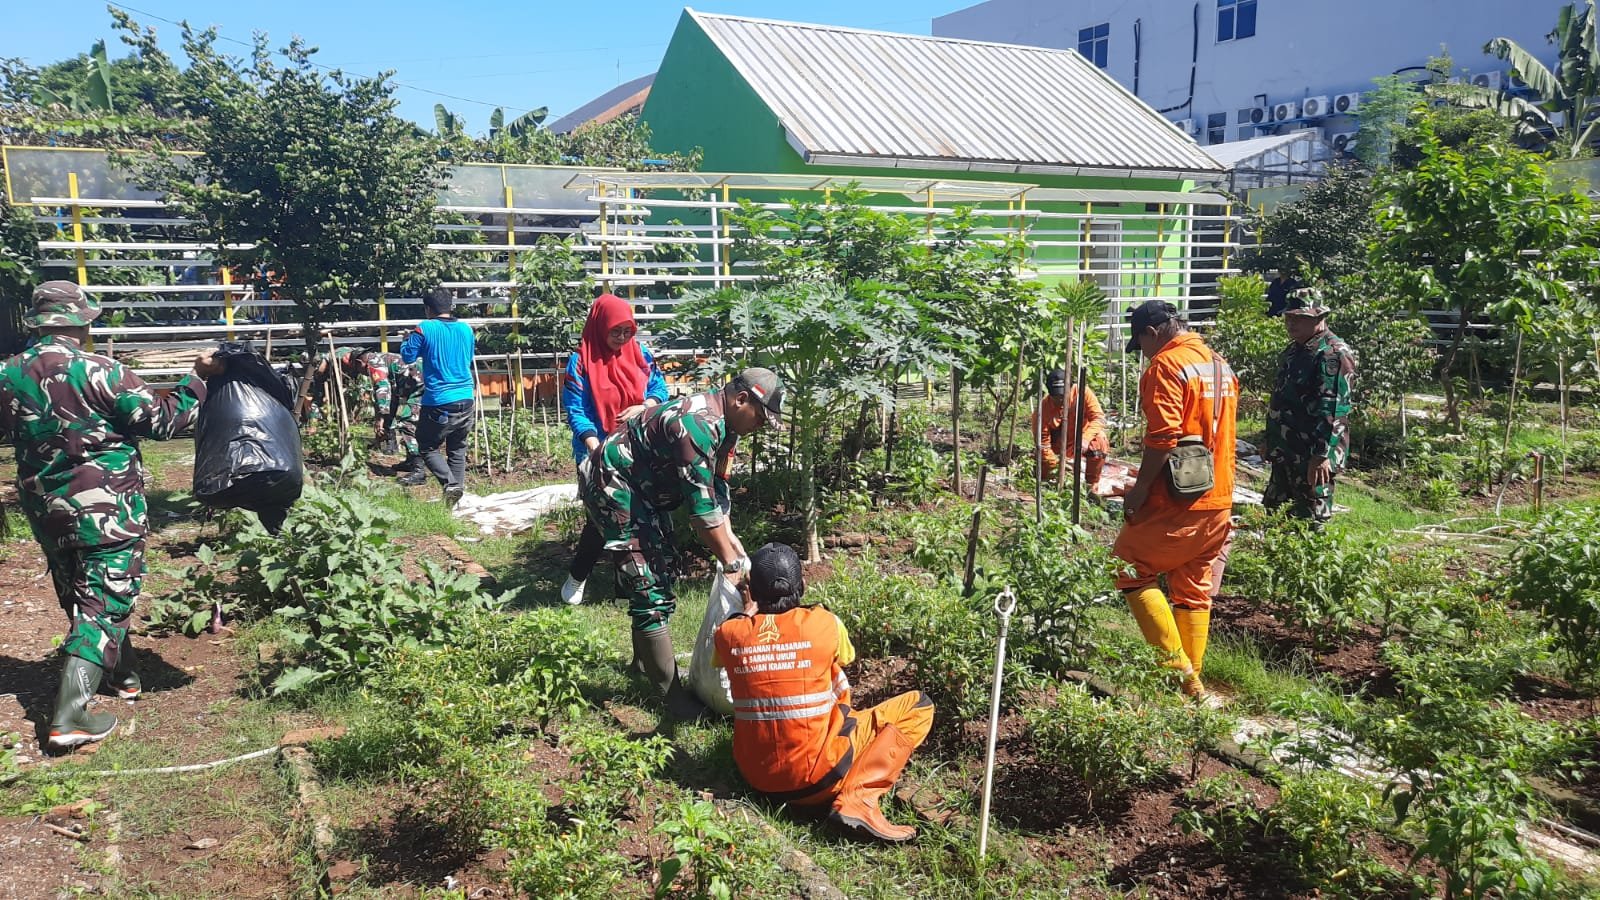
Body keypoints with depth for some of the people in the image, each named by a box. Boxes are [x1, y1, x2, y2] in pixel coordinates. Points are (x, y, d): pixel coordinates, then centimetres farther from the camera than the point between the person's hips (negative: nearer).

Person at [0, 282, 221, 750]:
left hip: (45, 508, 6)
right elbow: (162, 419, -13)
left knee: (79, 592, 22)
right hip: (104, 507, -6)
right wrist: (200, 379, -3)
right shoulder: (99, 372, -17)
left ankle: (123, 674, 39)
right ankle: (69, 717, -8)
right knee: (105, 598, -1)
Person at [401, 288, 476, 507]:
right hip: (465, 400, 5)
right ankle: (459, 486, 9)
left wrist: (407, 340, 18)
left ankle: (450, 484, -11)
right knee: (458, 448, 15)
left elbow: (407, 357, 0)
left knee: (427, 447, 7)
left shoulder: (425, 329, -8)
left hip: (438, 402, -5)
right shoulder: (466, 329, 7)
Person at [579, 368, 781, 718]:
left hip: (644, 488, 11)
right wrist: (731, 562, -18)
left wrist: (733, 543, 1)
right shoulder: (699, 425, -30)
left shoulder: (724, 426, 2)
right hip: (612, 483, -11)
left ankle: (645, 661, 39)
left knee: (661, 573, 21)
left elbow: (718, 492, 8)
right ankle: (671, 694, -3)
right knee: (649, 588, -11)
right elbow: (702, 507, -27)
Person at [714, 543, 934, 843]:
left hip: (755, 776, 6)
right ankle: (855, 801, -10)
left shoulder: (729, 633, -5)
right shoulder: (823, 623, -11)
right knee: (918, 706, 3)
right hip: (815, 778, -5)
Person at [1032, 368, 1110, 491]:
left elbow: (1098, 417, -25)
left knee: (1099, 441, -32)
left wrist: (1086, 438, -42)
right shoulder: (1043, 409, -22)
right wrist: (1055, 466, -28)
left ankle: (1091, 486, -16)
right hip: (1059, 448, 1)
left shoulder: (1083, 392, -21)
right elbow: (1043, 443, -20)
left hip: (1083, 441, -1)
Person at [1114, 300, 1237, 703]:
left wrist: (1140, 487, -15)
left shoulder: (1167, 365, -13)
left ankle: (1178, 667, -1)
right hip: (1219, 500, 9)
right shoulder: (1221, 365, 15)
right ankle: (1192, 681, 20)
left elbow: (1163, 436, -22)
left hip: (1178, 503, -9)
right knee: (1195, 591, 14)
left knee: (1130, 570, 3)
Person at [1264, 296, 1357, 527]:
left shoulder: (1333, 354, -16)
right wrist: (1273, 444, 23)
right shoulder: (1295, 349, 14)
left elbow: (1331, 410, -24)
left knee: (1309, 524, -2)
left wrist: (1321, 455, -28)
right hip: (1286, 455, 10)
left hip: (1312, 459, -10)